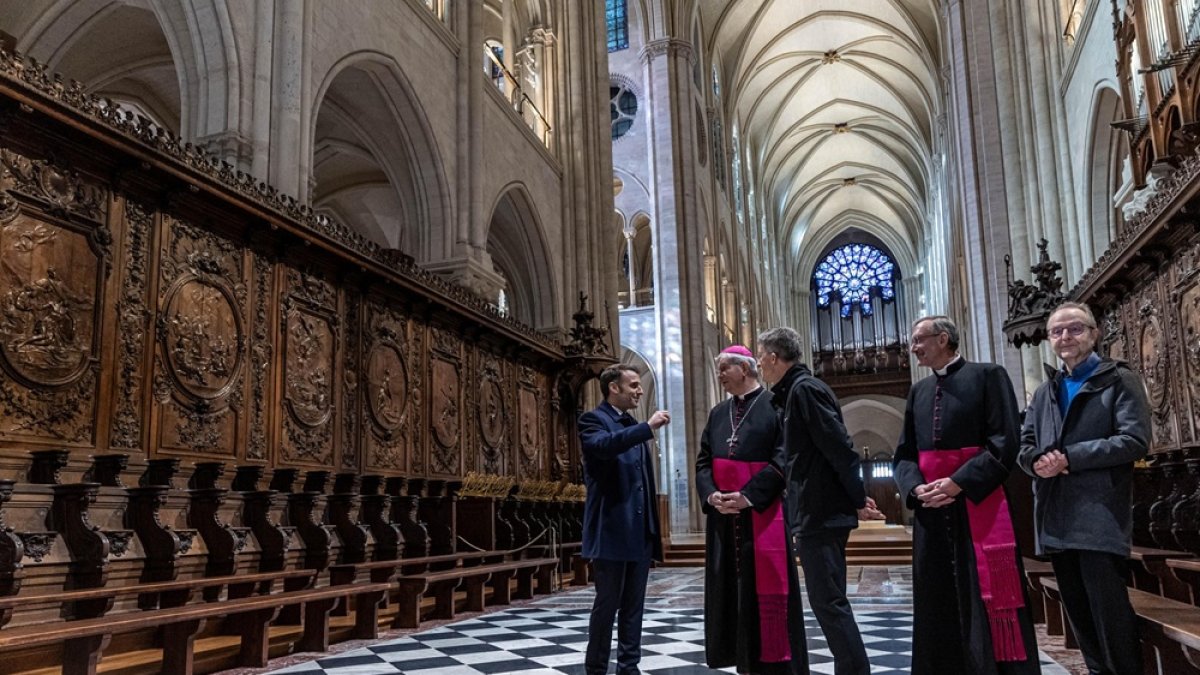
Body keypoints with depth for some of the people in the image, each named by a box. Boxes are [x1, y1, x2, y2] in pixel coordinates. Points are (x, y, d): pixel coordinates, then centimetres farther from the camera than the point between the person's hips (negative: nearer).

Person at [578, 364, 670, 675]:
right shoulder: (593, 420, -4)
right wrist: (648, 427, -29)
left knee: (633, 605, 10)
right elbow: (604, 445, -28)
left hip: (640, 531, 7)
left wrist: (655, 527, 15)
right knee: (607, 603, -1)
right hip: (611, 530, -7)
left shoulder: (634, 427, 18)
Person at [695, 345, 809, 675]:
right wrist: (711, 494, -7)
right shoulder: (718, 414, 14)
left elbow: (784, 458, -12)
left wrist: (749, 495, -18)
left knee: (767, 591, -3)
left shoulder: (774, 405, -4)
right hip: (724, 518, 6)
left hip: (763, 514, -6)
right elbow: (703, 461, 12)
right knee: (732, 591, 9)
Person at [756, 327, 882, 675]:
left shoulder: (805, 389, -13)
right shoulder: (793, 392, 16)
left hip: (820, 513, -10)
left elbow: (839, 448, -18)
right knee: (829, 600, 14)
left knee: (828, 601, -7)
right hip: (817, 512, 10)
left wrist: (858, 499, -14)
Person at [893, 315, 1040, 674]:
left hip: (979, 505, -5)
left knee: (989, 602, -3)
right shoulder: (918, 391, 16)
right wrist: (916, 487, -7)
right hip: (931, 512, 6)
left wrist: (959, 482, -17)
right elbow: (904, 454, 14)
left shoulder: (988, 376, -1)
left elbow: (1005, 442, -10)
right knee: (939, 607, 9)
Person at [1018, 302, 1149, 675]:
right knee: (1080, 616, 14)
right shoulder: (1044, 391, 19)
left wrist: (1068, 458, -15)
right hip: (1056, 518, 6)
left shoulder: (1119, 379, 2)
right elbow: (1025, 445, 14)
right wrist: (1038, 460, -10)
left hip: (1099, 517, -6)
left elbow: (1134, 440, -11)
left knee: (1110, 614, -5)